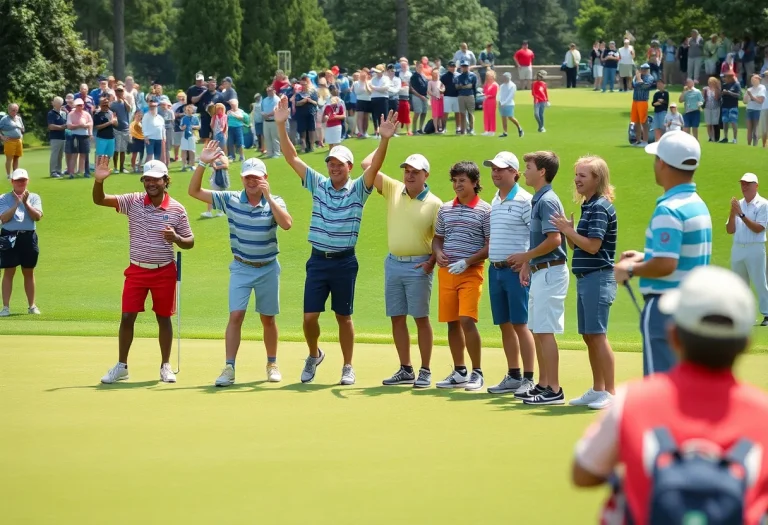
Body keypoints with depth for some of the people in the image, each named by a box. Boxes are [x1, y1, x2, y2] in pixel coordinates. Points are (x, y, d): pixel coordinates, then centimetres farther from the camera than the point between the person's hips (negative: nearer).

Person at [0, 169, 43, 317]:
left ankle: (32, 305, 19)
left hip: (29, 237, 2)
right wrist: (17, 203, -15)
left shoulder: (34, 197, 7)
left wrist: (26, 203, -14)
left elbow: (37, 216, -7)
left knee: (29, 272, 10)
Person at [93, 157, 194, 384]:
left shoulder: (177, 209, -5)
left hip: (164, 272, -1)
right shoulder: (133, 202, -4)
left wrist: (176, 238, -21)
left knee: (164, 318, 7)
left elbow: (189, 242, 2)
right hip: (136, 270, 1)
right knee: (127, 317, -1)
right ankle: (121, 366, 10)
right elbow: (100, 200, -12)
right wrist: (99, 180, -33)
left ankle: (165, 366, 19)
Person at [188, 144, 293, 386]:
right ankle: (229, 368, -12)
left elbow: (287, 224, -28)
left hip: (268, 268, 0)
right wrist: (203, 163, -20)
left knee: (268, 319, 11)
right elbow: (194, 191, -8)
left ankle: (272, 364, 27)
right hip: (241, 268, 0)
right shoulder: (231, 200, -6)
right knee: (235, 316, -11)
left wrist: (268, 198, -30)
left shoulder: (274, 202, -8)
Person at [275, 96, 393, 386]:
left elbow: (375, 165, -17)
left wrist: (384, 139, -33)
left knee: (344, 317, 6)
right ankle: (314, 355, 27)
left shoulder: (358, 189, -2)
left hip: (344, 262, -2)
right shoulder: (318, 185, 5)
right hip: (318, 260, 2)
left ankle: (348, 367, 17)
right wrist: (281, 125, -9)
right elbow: (291, 157, 0)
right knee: (310, 316, 0)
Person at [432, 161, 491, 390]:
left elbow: (490, 246, -6)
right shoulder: (445, 209, 13)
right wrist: (438, 253, -2)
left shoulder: (484, 211, -3)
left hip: (471, 272, -5)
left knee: (467, 320, -15)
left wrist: (467, 262, -15)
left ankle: (477, 373, -6)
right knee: (452, 322, 7)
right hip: (446, 272, 5)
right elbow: (437, 238, 20)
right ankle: (459, 372, 17)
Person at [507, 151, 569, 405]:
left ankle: (554, 390, -7)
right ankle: (543, 384, 20)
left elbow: (554, 240, -23)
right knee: (537, 330, 14)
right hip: (540, 272, 10)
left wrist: (525, 256, -13)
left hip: (550, 272, -10)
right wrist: (527, 263, 15)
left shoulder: (547, 201, -15)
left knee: (545, 331, -9)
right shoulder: (538, 200, 15)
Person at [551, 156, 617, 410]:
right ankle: (597, 390, 19)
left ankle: (610, 392, -7)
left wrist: (568, 230, -10)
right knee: (589, 337, 12)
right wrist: (567, 230, 3)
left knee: (598, 335, -9)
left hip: (598, 277, -10)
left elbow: (592, 246, -19)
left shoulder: (600, 207, -13)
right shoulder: (588, 206, 16)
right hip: (585, 278, 10)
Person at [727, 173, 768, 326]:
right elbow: (730, 230, 9)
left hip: (755, 249, -6)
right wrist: (732, 213, -6)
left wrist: (741, 214, -19)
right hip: (737, 249, 6)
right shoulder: (738, 204, 13)